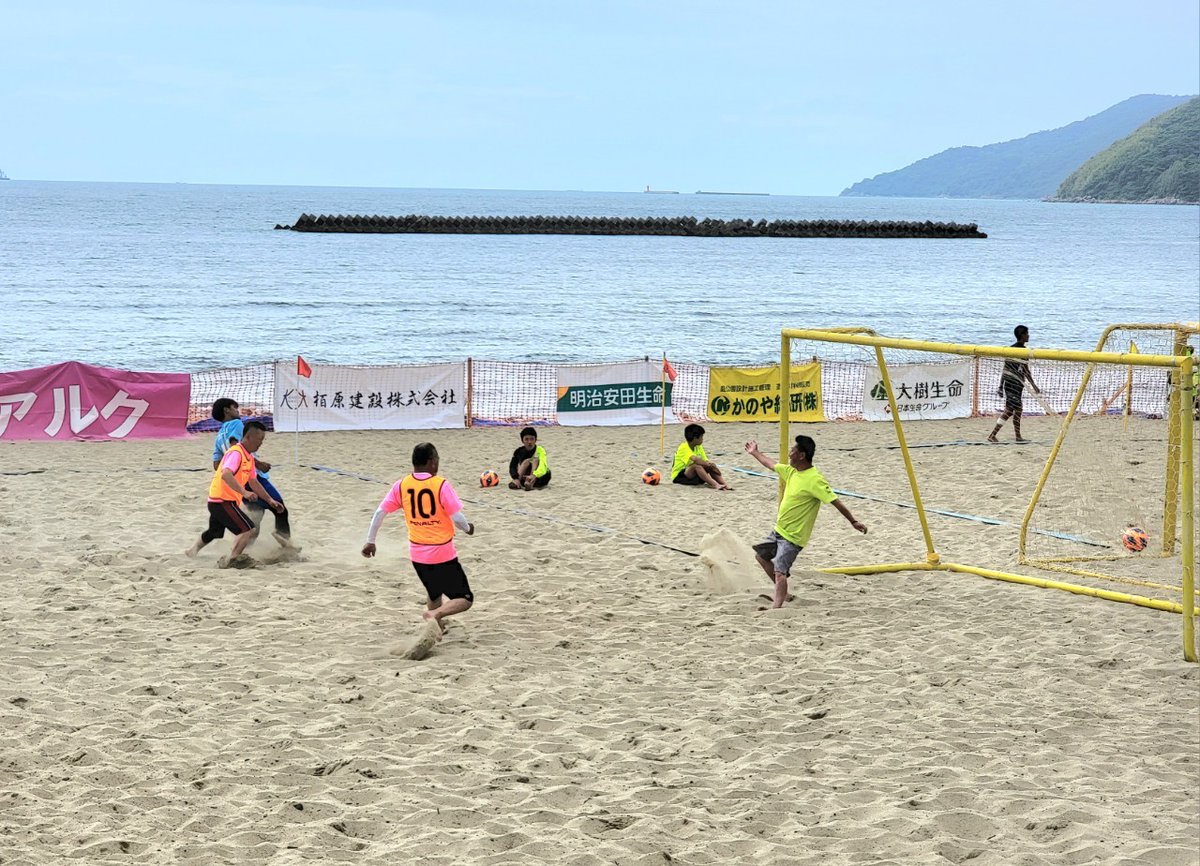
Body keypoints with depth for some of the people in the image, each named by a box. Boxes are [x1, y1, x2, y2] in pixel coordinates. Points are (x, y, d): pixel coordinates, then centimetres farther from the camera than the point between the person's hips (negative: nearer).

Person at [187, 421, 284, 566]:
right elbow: (226, 474, -35)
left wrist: (270, 500, 18)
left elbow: (253, 482, 21)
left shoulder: (249, 456, 12)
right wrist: (244, 492, -43)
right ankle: (230, 560, -17)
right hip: (223, 501, -10)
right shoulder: (236, 453, -19)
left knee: (213, 533, 30)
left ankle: (192, 551, 49)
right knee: (248, 529, -18)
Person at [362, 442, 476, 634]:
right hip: (443, 554, -5)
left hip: (417, 554, 5)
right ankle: (435, 615, -23)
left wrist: (370, 540, 10)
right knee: (465, 599, 1)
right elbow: (457, 518, -16)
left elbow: (380, 512, 0)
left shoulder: (401, 486, -2)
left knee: (434, 595, 30)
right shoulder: (441, 485, -15)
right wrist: (468, 528, 5)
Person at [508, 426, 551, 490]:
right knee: (526, 461, -21)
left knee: (535, 460, -24)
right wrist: (516, 478, -36)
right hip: (525, 477, 2)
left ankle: (530, 483, -45)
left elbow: (543, 466, -29)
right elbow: (512, 466, -15)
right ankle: (516, 483, -38)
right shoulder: (519, 452, -3)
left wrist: (534, 476, -49)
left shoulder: (540, 450, -12)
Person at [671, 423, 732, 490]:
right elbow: (695, 459, -36)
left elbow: (706, 461, 1)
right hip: (678, 476, -8)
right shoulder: (684, 447, -20)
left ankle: (724, 484, -27)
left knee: (710, 467, -12)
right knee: (696, 466, -34)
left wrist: (713, 466, -20)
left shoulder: (698, 447, 7)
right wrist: (708, 464, -28)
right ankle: (715, 485, -44)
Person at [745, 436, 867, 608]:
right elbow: (771, 465, 21)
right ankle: (782, 593, 31)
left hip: (793, 537, -10)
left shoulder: (815, 480, -23)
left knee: (779, 571, -21)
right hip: (779, 529, 10)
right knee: (761, 555, 25)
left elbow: (835, 501, -26)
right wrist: (755, 453, 35)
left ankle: (776, 606, -27)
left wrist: (853, 521, -29)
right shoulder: (791, 471, 3)